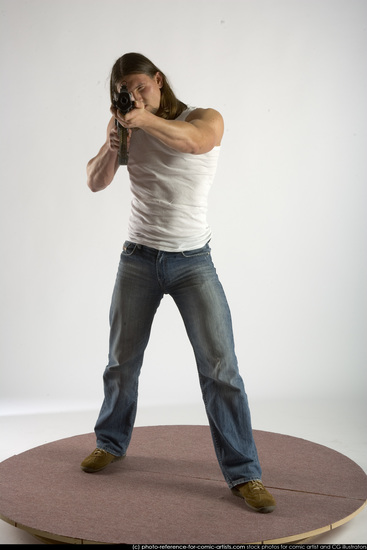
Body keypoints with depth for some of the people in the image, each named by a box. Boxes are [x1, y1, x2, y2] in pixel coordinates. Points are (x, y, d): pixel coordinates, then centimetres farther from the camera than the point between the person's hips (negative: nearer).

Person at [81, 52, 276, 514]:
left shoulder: (207, 120, -7)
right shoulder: (125, 125, 4)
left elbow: (192, 141, -31)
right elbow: (95, 183, -3)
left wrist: (146, 119, -48)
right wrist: (111, 147, -23)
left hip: (193, 260, -3)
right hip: (138, 258, 3)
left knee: (220, 367, -8)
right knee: (122, 361, 14)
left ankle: (243, 474, 1)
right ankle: (111, 442, 37)